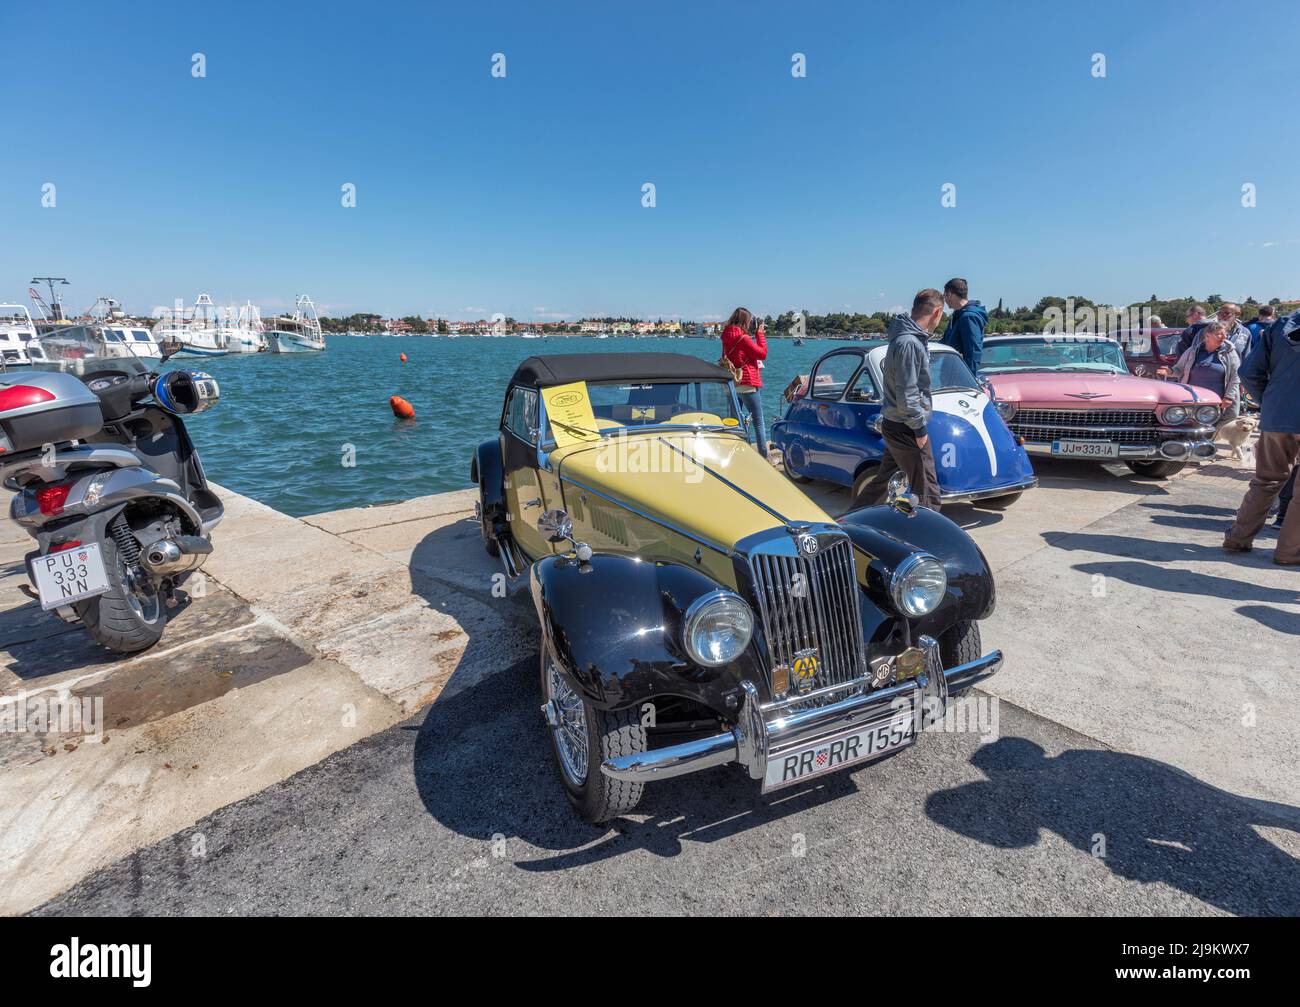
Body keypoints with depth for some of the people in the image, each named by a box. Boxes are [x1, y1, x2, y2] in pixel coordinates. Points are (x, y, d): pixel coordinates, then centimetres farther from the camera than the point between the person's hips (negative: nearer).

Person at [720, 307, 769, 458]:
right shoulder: (744, 338, -16)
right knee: (758, 423, 1)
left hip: (732, 384, 7)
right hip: (748, 384, -7)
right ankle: (764, 457, 2)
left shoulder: (726, 338, 5)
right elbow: (763, 354, -10)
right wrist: (760, 334, 0)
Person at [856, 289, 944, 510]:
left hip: (895, 426, 10)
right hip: (906, 429, -10)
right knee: (927, 493, -1)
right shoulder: (909, 343, -21)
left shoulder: (909, 337, 10)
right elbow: (906, 395, -23)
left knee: (883, 480, 20)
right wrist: (920, 428, -15)